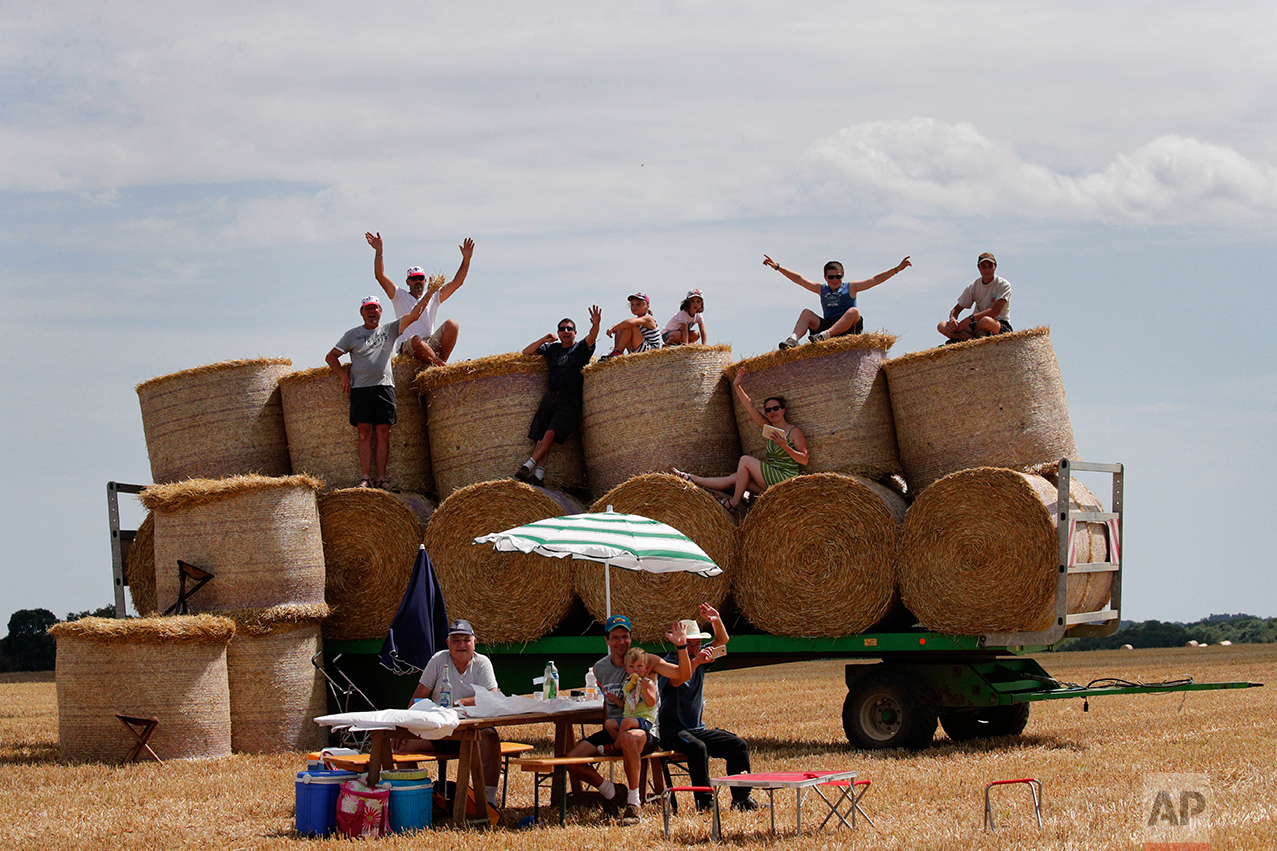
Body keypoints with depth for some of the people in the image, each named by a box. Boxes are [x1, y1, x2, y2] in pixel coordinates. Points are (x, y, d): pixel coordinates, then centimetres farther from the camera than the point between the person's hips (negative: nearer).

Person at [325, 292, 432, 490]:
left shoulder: (389, 330, 14)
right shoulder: (352, 335, 12)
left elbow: (412, 316, 6)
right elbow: (331, 356, 13)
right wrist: (343, 376, 1)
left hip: (384, 386, 1)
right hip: (360, 388, -1)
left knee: (383, 433, -3)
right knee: (365, 432, -4)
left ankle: (381, 478, -1)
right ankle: (365, 478, -4)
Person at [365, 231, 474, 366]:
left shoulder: (433, 297, 20)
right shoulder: (400, 296, 13)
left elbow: (456, 283, 13)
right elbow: (380, 276, 2)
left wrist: (466, 259, 2)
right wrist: (379, 251, -9)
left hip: (431, 346, 3)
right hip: (406, 348, -3)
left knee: (452, 324, -22)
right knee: (417, 340, -41)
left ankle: (442, 361, -24)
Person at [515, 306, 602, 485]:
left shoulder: (581, 348, 7)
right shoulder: (553, 348, 19)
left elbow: (592, 337, -14)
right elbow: (526, 352, 19)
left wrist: (595, 324, -36)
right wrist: (545, 339, 4)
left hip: (570, 400, -4)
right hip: (550, 397, 4)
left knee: (551, 434, -20)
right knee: (542, 438, -8)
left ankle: (529, 465, -17)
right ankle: (538, 475, -13)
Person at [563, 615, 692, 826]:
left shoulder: (645, 660, -6)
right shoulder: (599, 668, 9)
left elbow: (683, 675, -14)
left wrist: (681, 646, -28)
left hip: (645, 729, -6)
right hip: (613, 729, 6)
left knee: (628, 738, -43)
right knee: (571, 760, -13)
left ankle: (633, 805, -29)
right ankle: (612, 792, 13)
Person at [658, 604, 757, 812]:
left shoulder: (699, 657, 10)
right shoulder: (669, 662, -9)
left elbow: (722, 640, 9)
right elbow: (675, 680, -31)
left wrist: (716, 621, -11)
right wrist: (696, 662, -44)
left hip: (697, 729, 7)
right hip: (672, 731, -7)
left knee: (738, 745, -7)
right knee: (698, 748, -36)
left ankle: (741, 798, -2)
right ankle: (704, 802, -31)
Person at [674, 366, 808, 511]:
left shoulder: (794, 432, -6)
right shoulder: (769, 428, 15)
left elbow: (804, 460, -12)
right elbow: (751, 408, 11)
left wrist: (785, 446, -23)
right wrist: (737, 387, 3)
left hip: (785, 480, -7)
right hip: (771, 480, 7)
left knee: (745, 460, -14)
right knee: (734, 479, -1)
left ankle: (734, 502, -8)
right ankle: (692, 480, 3)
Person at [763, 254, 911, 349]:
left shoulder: (850, 287, 10)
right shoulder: (821, 289, 19)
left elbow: (876, 279, 5)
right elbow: (799, 279, 20)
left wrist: (897, 269, -3)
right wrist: (777, 267, 18)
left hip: (848, 328, -4)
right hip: (826, 324, 4)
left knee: (853, 312, -32)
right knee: (806, 313, -10)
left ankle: (825, 335, -52)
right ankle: (793, 339, -35)